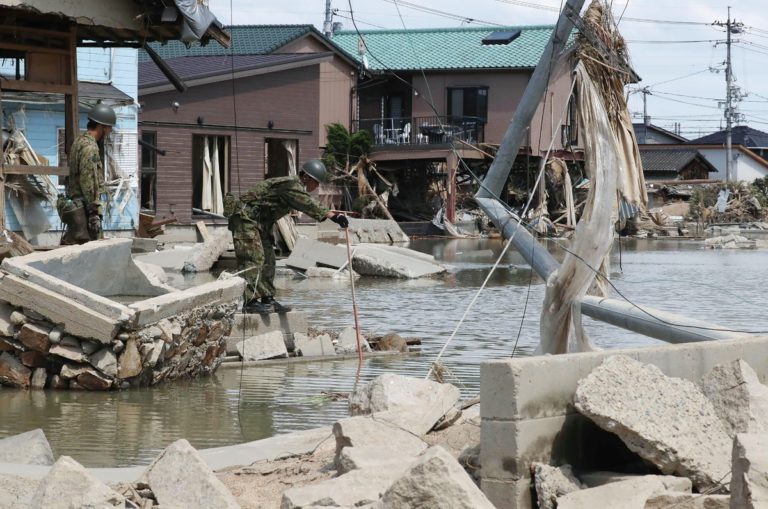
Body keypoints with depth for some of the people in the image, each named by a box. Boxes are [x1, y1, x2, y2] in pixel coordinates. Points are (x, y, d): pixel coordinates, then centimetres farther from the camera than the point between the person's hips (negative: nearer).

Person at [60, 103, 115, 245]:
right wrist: (94, 213, -20)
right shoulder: (90, 148, -15)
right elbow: (88, 184, -20)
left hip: (74, 205, 10)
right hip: (84, 209, -10)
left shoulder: (79, 141, 16)